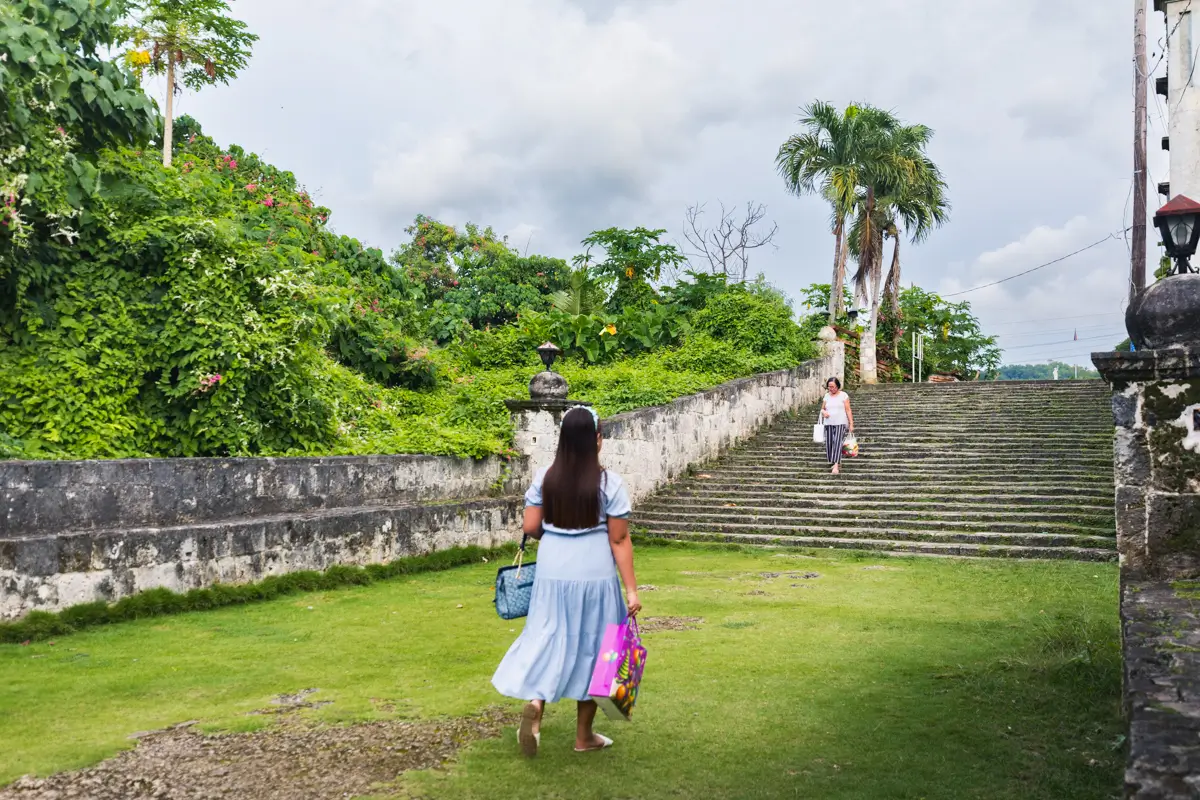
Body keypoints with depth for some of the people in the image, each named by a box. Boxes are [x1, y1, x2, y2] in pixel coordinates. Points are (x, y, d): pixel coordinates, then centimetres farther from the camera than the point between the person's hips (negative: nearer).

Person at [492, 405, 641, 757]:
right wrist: (631, 590, -6)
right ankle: (584, 736, 21)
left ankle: (535, 702, -14)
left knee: (548, 639, 13)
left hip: (553, 573, 2)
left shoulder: (545, 477, -1)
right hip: (595, 576, -2)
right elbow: (620, 541, -9)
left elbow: (530, 527, 0)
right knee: (590, 647, 11)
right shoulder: (609, 482, -9)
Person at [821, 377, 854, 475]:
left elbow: (848, 410, -2)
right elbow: (822, 409, 17)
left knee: (837, 443, -16)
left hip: (841, 423, -5)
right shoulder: (827, 396, 12)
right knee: (829, 444, 2)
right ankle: (837, 463, 19)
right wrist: (824, 412, -7)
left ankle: (836, 466, -24)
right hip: (829, 424, 5)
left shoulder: (843, 395, 0)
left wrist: (851, 424, -7)